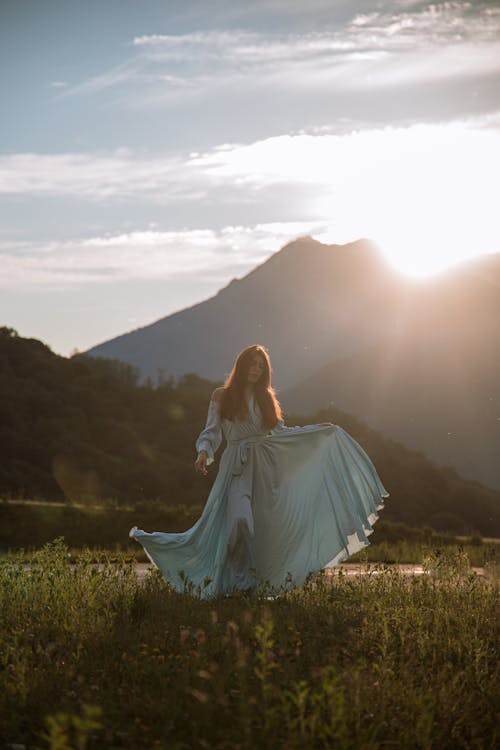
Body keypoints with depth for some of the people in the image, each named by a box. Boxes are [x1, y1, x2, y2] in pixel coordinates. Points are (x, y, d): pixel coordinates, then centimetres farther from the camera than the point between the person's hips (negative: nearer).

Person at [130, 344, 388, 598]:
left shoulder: (266, 398, 16)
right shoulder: (221, 396, 5)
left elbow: (280, 431, 17)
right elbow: (211, 431, 1)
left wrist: (318, 429, 12)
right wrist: (204, 453, -19)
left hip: (264, 467, 4)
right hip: (237, 467, -4)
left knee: (263, 525, 1)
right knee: (239, 517, -23)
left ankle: (256, 579, 9)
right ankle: (236, 577, -13)